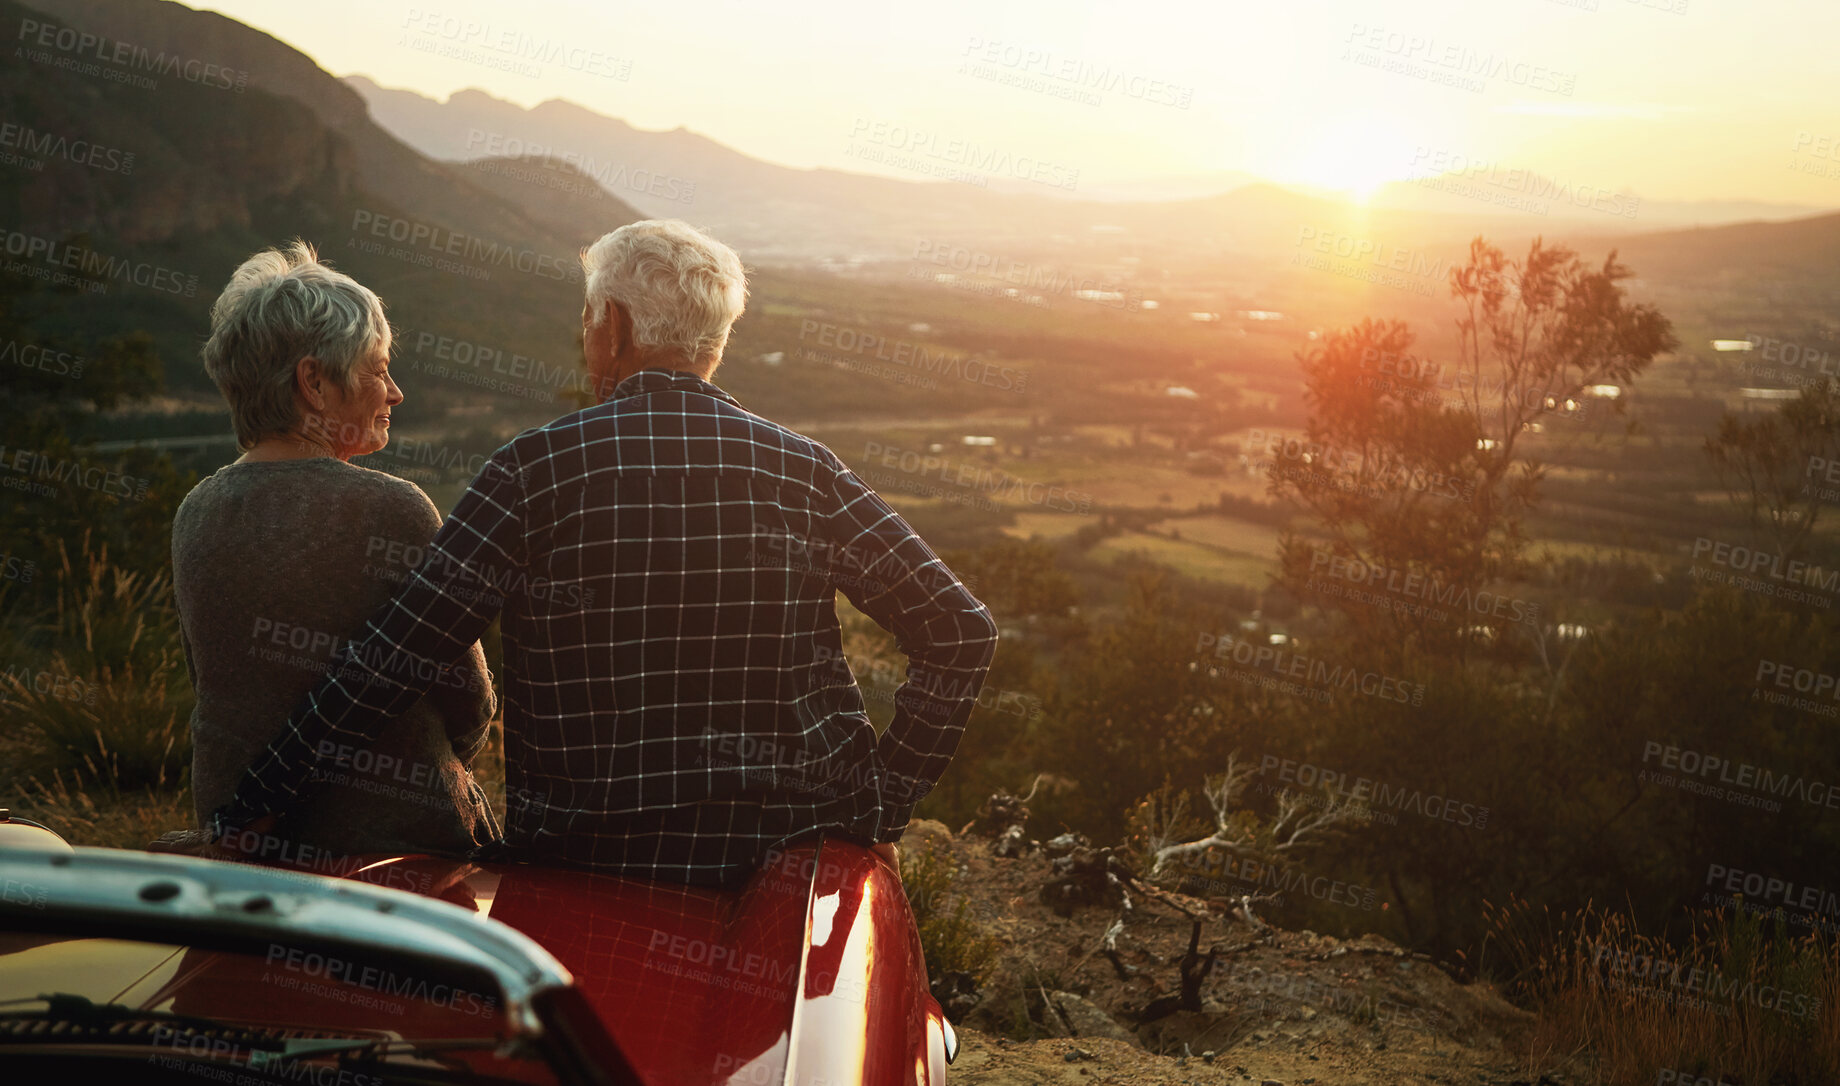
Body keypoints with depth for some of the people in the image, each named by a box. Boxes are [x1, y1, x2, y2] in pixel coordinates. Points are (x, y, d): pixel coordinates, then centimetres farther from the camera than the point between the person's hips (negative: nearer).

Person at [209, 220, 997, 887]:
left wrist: (245, 812, 2)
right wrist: (885, 808, 2)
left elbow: (392, 659, -9)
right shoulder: (806, 472, -2)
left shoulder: (534, 471, -8)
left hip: (591, 856, -1)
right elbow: (962, 634, -4)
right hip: (791, 847, 1)